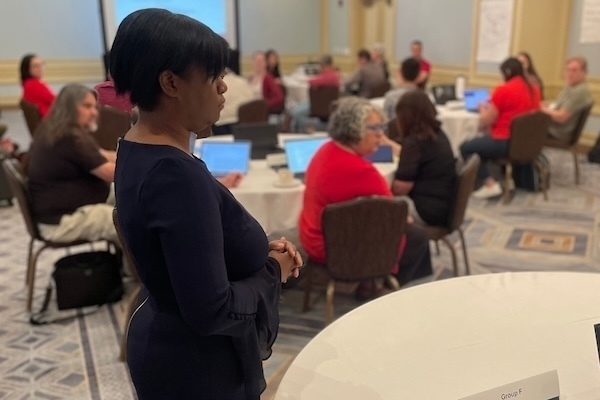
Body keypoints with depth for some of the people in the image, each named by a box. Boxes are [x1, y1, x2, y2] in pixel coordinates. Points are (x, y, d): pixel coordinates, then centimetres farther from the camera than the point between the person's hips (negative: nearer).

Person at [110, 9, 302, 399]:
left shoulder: (137, 150, -1)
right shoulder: (176, 174, -30)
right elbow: (210, 310, -29)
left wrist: (260, 250, -2)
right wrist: (273, 271, -13)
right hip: (197, 366, -8)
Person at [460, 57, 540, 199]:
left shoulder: (503, 90, -15)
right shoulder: (534, 90, 7)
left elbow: (486, 122, -12)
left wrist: (483, 110, 10)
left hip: (506, 142, -9)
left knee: (465, 148, 5)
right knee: (481, 143, 28)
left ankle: (490, 184, -5)